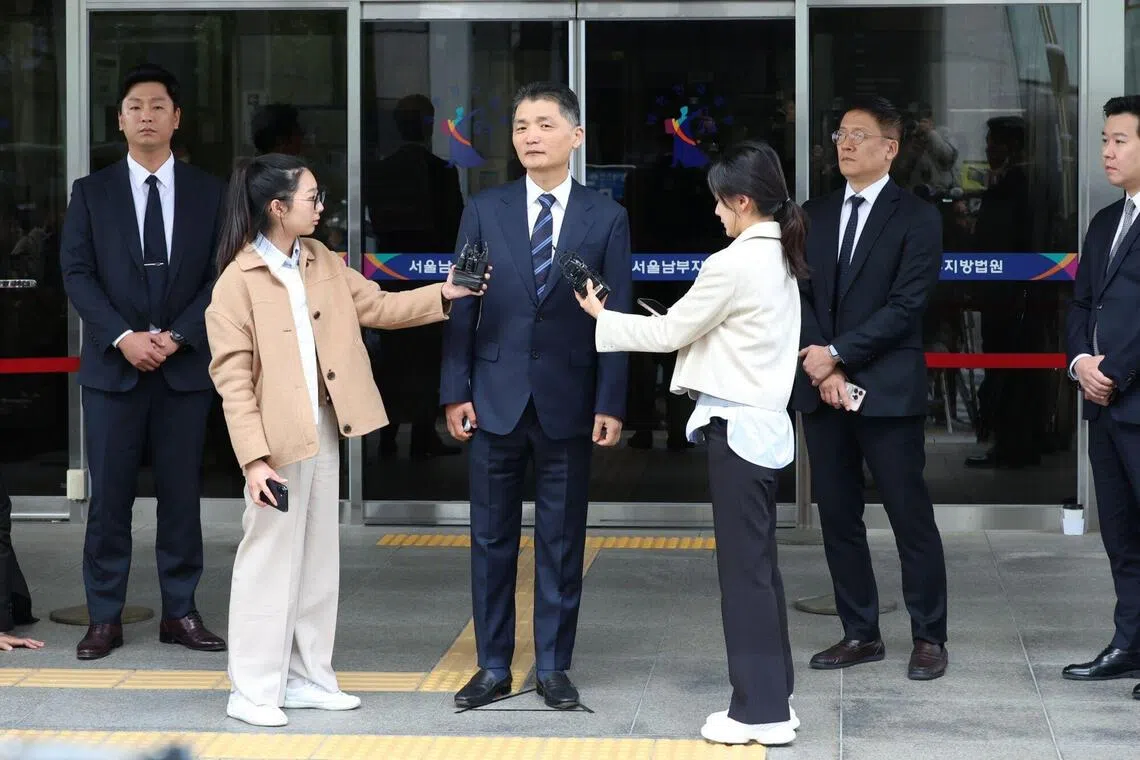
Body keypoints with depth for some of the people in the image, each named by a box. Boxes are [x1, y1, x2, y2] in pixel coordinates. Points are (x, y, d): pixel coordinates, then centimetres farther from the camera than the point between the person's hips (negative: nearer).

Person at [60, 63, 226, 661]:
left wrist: (177, 335, -10)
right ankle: (105, 617, 8)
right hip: (112, 365, 0)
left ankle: (180, 613, 14)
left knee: (181, 492, 5)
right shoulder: (91, 192, 6)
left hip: (185, 365, 1)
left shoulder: (208, 193, 7)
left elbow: (222, 276, 2)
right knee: (109, 494, 1)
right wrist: (122, 337, -12)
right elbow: (77, 274, 0)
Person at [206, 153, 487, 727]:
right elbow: (232, 378, -16)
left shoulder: (323, 263, 7)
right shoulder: (238, 280, -14)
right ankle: (252, 690, 7)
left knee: (318, 559, 13)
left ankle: (306, 677, 23)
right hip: (279, 439, -8)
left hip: (325, 431, 8)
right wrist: (254, 457, -21)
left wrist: (442, 295, 2)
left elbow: (376, 306, 16)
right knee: (271, 560, -1)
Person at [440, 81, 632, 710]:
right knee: (491, 538, 7)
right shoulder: (485, 211, 4)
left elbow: (617, 317, 0)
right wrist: (456, 392, -3)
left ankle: (553, 666, 17)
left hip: (568, 402, -1)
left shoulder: (606, 217, 1)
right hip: (496, 398, 1)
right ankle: (493, 665, 18)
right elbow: (461, 307, 3)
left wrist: (610, 404, -6)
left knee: (562, 540, 6)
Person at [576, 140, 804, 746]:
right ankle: (772, 695, 20)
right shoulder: (779, 259, 11)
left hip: (737, 427, -9)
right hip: (763, 423, 9)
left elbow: (669, 332, -8)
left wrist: (600, 315, 3)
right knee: (759, 565, 14)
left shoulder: (734, 263, -17)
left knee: (744, 569, -3)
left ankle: (760, 711, 2)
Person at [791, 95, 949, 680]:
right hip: (822, 389, 5)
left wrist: (837, 354, -15)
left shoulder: (916, 218, -3)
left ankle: (929, 637, 8)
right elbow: (800, 294, 6)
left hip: (888, 389, -5)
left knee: (911, 517, -1)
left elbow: (905, 305, -11)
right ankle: (860, 633, 18)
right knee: (838, 517, 9)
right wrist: (822, 368, -8)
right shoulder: (814, 215, 13)